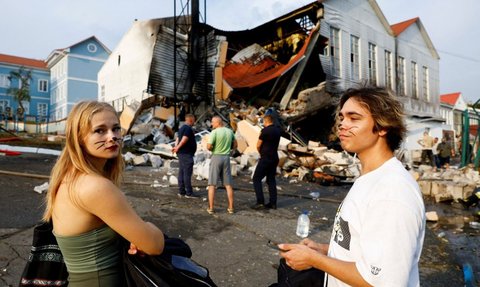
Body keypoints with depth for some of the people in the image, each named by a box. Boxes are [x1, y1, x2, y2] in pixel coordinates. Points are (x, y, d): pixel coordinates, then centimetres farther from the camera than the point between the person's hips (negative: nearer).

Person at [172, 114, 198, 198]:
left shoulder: (182, 128, 18)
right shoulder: (188, 128, -13)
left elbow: (178, 138, 12)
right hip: (186, 153, -10)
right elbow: (184, 139, -23)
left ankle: (181, 192, 15)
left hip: (181, 153, 10)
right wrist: (178, 147, -17)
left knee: (182, 172, 11)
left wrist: (176, 146, -4)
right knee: (187, 173, -7)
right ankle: (189, 193, -3)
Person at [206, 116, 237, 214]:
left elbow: (209, 146, -16)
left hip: (216, 157, -4)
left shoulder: (214, 132, -10)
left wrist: (212, 149, 5)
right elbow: (235, 145, 15)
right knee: (228, 184, 9)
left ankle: (211, 208, 3)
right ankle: (231, 207, 11)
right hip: (226, 158, 5)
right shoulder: (230, 131, 8)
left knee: (212, 184, 3)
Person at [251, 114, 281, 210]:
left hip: (266, 158, -8)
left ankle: (260, 202, -6)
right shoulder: (277, 130, 10)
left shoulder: (265, 130, -13)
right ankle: (273, 203, 14)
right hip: (274, 158, 8)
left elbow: (258, 145, -9)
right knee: (271, 180, 13)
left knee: (257, 179, 0)